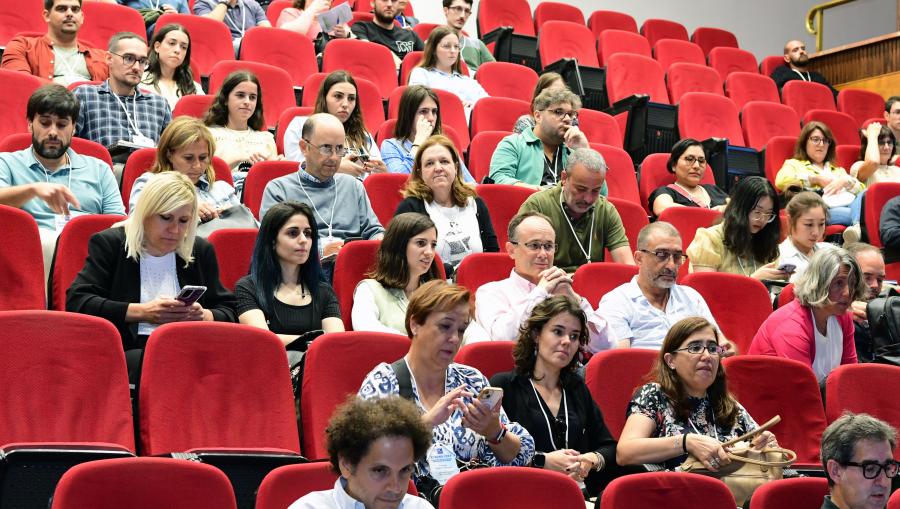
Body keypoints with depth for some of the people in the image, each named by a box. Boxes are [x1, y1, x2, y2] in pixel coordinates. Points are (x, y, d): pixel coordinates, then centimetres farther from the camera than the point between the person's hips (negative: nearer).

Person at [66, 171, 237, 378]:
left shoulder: (201, 251, 20)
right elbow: (76, 302, -4)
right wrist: (142, 312, -13)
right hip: (129, 351, -4)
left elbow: (229, 312, 20)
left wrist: (204, 316, -5)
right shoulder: (108, 244, 8)